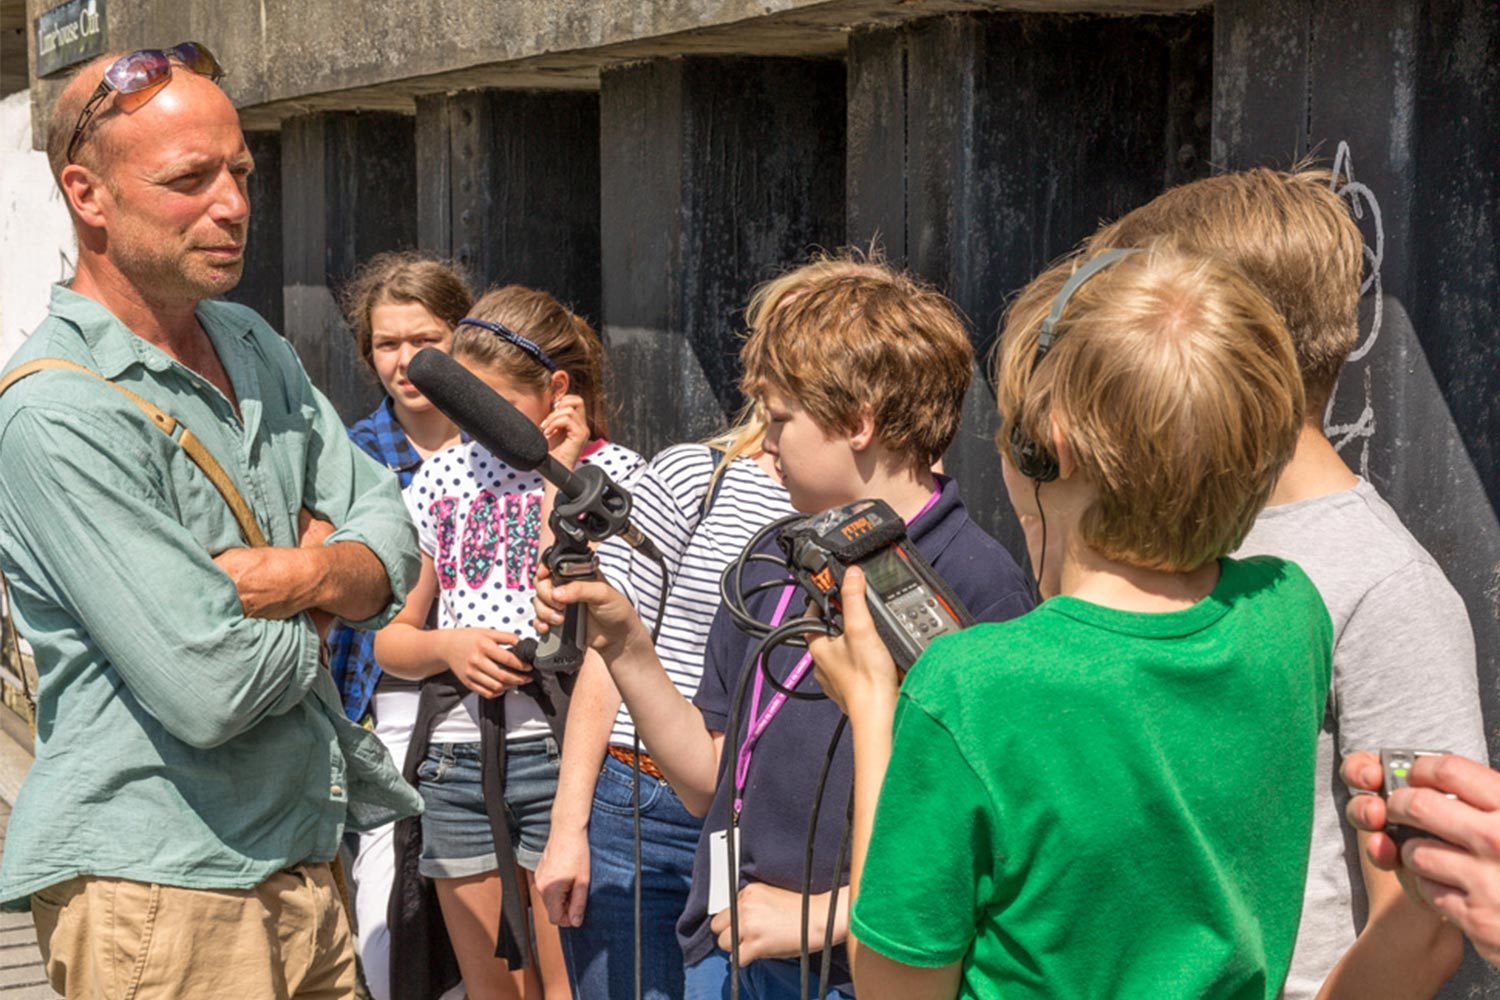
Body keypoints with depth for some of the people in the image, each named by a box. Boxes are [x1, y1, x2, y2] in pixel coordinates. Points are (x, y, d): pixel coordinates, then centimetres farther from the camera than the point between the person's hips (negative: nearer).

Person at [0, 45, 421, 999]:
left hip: (303, 858, 8)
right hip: (158, 888, -7)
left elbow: (393, 544, 6)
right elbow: (213, 690, -24)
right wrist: (321, 605, -3)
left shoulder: (255, 347, 10)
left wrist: (300, 574, -16)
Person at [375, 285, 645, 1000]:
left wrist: (556, 476, -12)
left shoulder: (609, 472, -2)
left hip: (557, 748, -5)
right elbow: (389, 640, 15)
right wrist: (447, 646, -6)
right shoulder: (444, 475, 12)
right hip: (456, 759, 5)